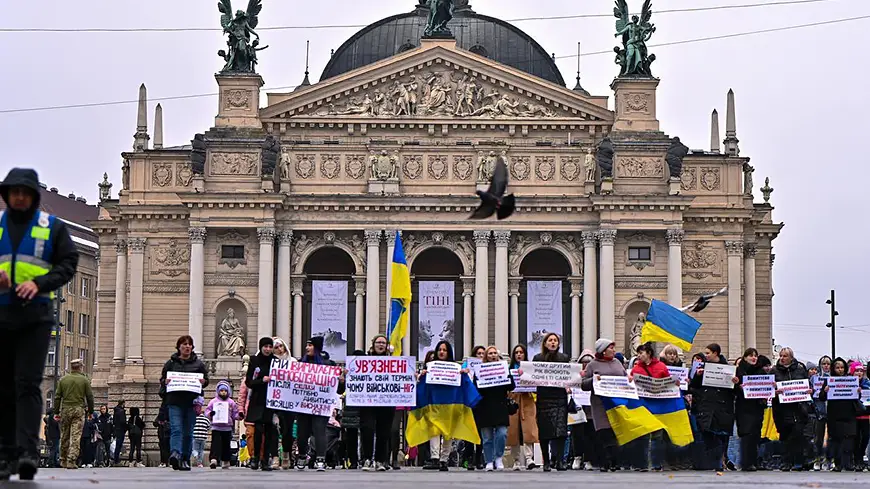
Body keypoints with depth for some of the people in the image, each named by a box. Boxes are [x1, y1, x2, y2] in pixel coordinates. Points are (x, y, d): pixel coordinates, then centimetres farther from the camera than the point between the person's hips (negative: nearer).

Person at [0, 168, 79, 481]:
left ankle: (28, 451, -20)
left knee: (28, 384, -12)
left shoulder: (52, 227, 8)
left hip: (35, 315, -2)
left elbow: (68, 264, 2)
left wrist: (39, 283, -13)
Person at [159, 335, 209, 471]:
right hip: (175, 402, -2)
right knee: (176, 429, -17)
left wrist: (203, 382, -8)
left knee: (188, 432, 5)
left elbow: (206, 379, 15)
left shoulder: (198, 364, 12)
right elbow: (162, 379, 13)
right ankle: (175, 454, -33)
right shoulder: (171, 363, 10)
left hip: (191, 402, 2)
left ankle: (185, 459, 12)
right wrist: (165, 382, -9)